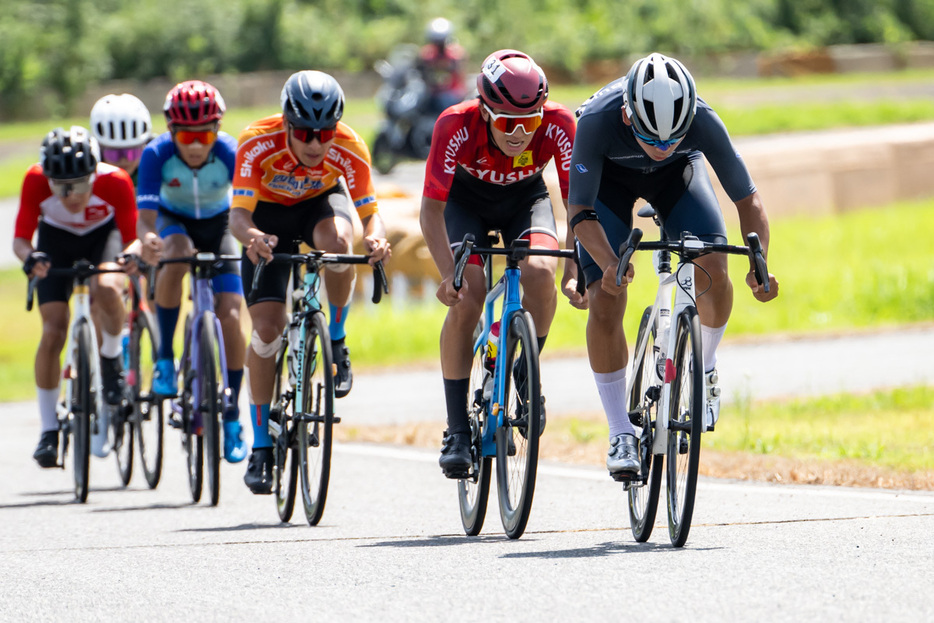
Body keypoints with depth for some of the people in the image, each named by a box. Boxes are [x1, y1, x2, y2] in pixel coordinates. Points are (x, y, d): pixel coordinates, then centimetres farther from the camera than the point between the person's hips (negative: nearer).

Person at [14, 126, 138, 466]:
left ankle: (112, 358, -4)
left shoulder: (115, 182, -34)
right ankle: (48, 430, 1)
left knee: (106, 289, -35)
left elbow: (131, 236, -25)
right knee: (53, 332, -12)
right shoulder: (36, 180, -31)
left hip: (103, 237, -1)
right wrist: (30, 256, -47)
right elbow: (20, 238, -25)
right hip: (56, 240, 1)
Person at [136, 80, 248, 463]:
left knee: (230, 318, -13)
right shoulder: (157, 154, -29)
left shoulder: (230, 153, -29)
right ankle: (165, 358, -22)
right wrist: (147, 242, -57)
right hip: (174, 221, 0)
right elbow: (145, 218, -35)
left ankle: (232, 417, 0)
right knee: (176, 256, -37)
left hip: (217, 226, 1)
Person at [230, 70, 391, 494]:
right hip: (269, 213, 0)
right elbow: (238, 214, -38)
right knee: (267, 326, -11)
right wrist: (253, 236, -61)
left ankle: (336, 342, -12)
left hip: (320, 203, 0)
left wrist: (376, 238, -53)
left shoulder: (349, 149, -30)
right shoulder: (258, 144, -34)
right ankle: (261, 447, 2)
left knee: (337, 241, -37)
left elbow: (369, 211, -29)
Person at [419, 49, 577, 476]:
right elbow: (431, 208, -32)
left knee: (540, 273, -29)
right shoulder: (457, 125, -35)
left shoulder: (557, 125, -32)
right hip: (466, 199, -1)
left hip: (525, 198, 1)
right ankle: (457, 431, -11)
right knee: (465, 299, -21)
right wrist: (449, 273, -45)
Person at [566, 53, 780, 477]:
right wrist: (609, 264, -55)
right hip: (609, 175, -1)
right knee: (604, 302, -16)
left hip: (677, 174, 1)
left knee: (713, 271, -21)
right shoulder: (597, 121, -40)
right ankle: (620, 434, -3)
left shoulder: (702, 121, -36)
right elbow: (580, 211, -37)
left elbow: (747, 199, -28)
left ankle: (704, 366, 10)